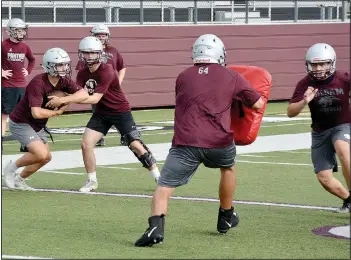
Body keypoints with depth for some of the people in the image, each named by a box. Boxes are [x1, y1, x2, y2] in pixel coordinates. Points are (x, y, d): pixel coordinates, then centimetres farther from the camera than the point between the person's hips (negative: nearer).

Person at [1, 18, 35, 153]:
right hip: (7, 87, -6)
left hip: (22, 86, 6)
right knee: (4, 115, -2)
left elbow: (32, 59, 28)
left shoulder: (24, 47, 9)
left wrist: (28, 71, 13)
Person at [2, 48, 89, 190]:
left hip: (37, 126, 9)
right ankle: (11, 168, 1)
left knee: (46, 157, 14)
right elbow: (36, 113, -36)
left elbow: (84, 94, -19)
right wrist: (58, 112, -22)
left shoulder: (64, 81, -6)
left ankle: (19, 180, 31)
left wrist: (63, 99, -33)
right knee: (41, 155, -21)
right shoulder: (38, 83, -29)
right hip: (20, 123, -9)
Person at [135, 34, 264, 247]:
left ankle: (156, 227, -24)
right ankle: (226, 217, 44)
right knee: (229, 167, 33)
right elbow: (258, 104, 18)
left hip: (186, 142, -1)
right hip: (219, 142, 1)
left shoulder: (183, 77, 15)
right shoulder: (231, 77, 10)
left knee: (164, 188, 1)